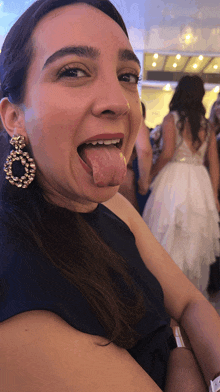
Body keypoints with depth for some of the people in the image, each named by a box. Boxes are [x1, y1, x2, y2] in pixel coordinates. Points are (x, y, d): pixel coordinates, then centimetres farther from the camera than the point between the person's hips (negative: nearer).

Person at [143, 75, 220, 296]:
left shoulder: (171, 119, -2)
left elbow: (167, 153, -14)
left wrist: (150, 175, -2)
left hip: (174, 179, -5)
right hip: (201, 183, 5)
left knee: (169, 236, 4)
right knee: (195, 239, 15)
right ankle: (195, 288, 29)